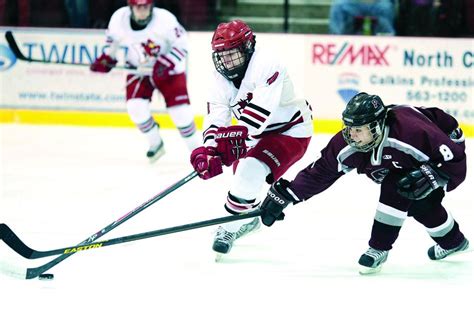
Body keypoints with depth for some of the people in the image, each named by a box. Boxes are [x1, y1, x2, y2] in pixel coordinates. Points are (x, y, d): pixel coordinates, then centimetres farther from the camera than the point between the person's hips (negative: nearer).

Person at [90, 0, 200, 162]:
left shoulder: (165, 19, -26)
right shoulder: (119, 18, -17)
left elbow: (181, 44, -17)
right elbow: (113, 39, 5)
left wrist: (165, 64, -28)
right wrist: (106, 59, -7)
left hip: (168, 69, -3)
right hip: (138, 70, 3)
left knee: (180, 112, -9)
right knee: (136, 107, -14)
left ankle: (196, 148, 11)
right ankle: (156, 144, 10)